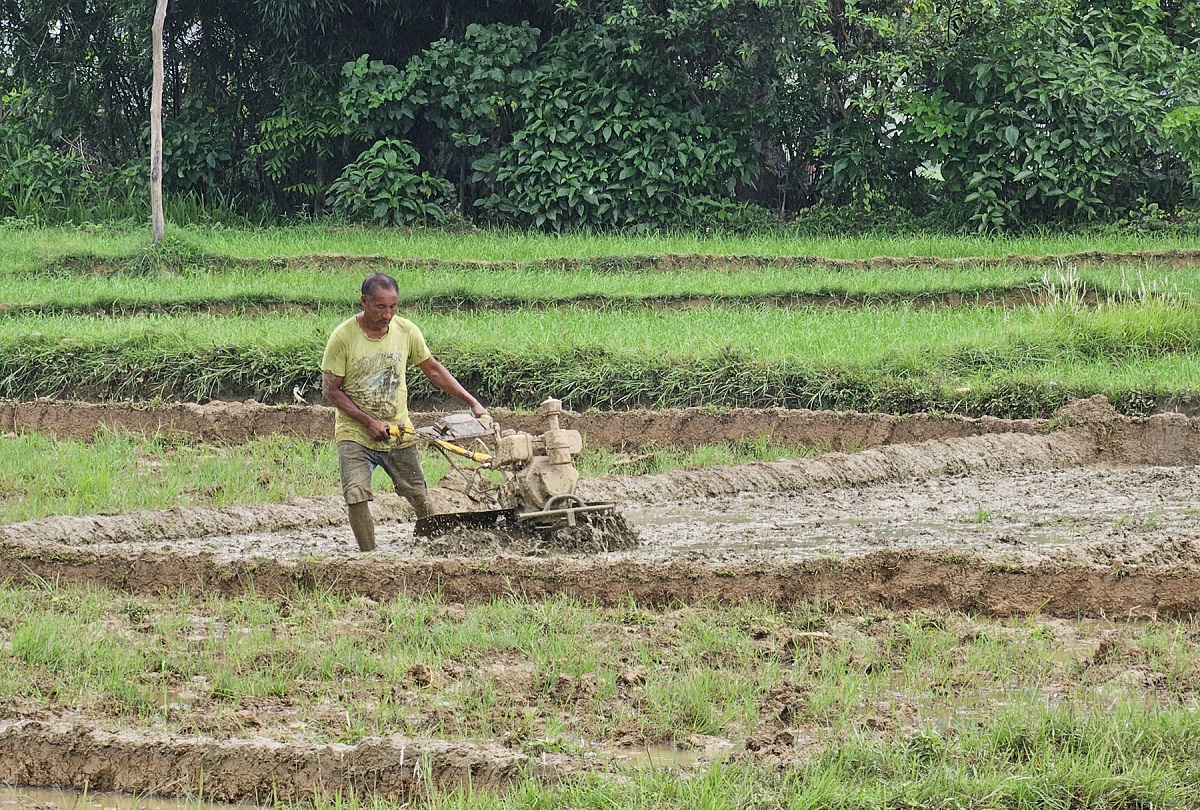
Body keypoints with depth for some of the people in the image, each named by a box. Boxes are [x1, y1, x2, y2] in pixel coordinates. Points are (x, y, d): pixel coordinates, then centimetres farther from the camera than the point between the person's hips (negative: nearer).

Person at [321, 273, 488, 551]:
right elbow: (330, 389, -9)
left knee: (421, 499, 6)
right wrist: (370, 422, -16)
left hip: (398, 433, 3)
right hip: (355, 434, -3)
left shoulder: (406, 330, -4)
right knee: (356, 497, -20)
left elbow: (433, 369, 10)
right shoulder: (343, 337, -14)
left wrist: (472, 403, 5)